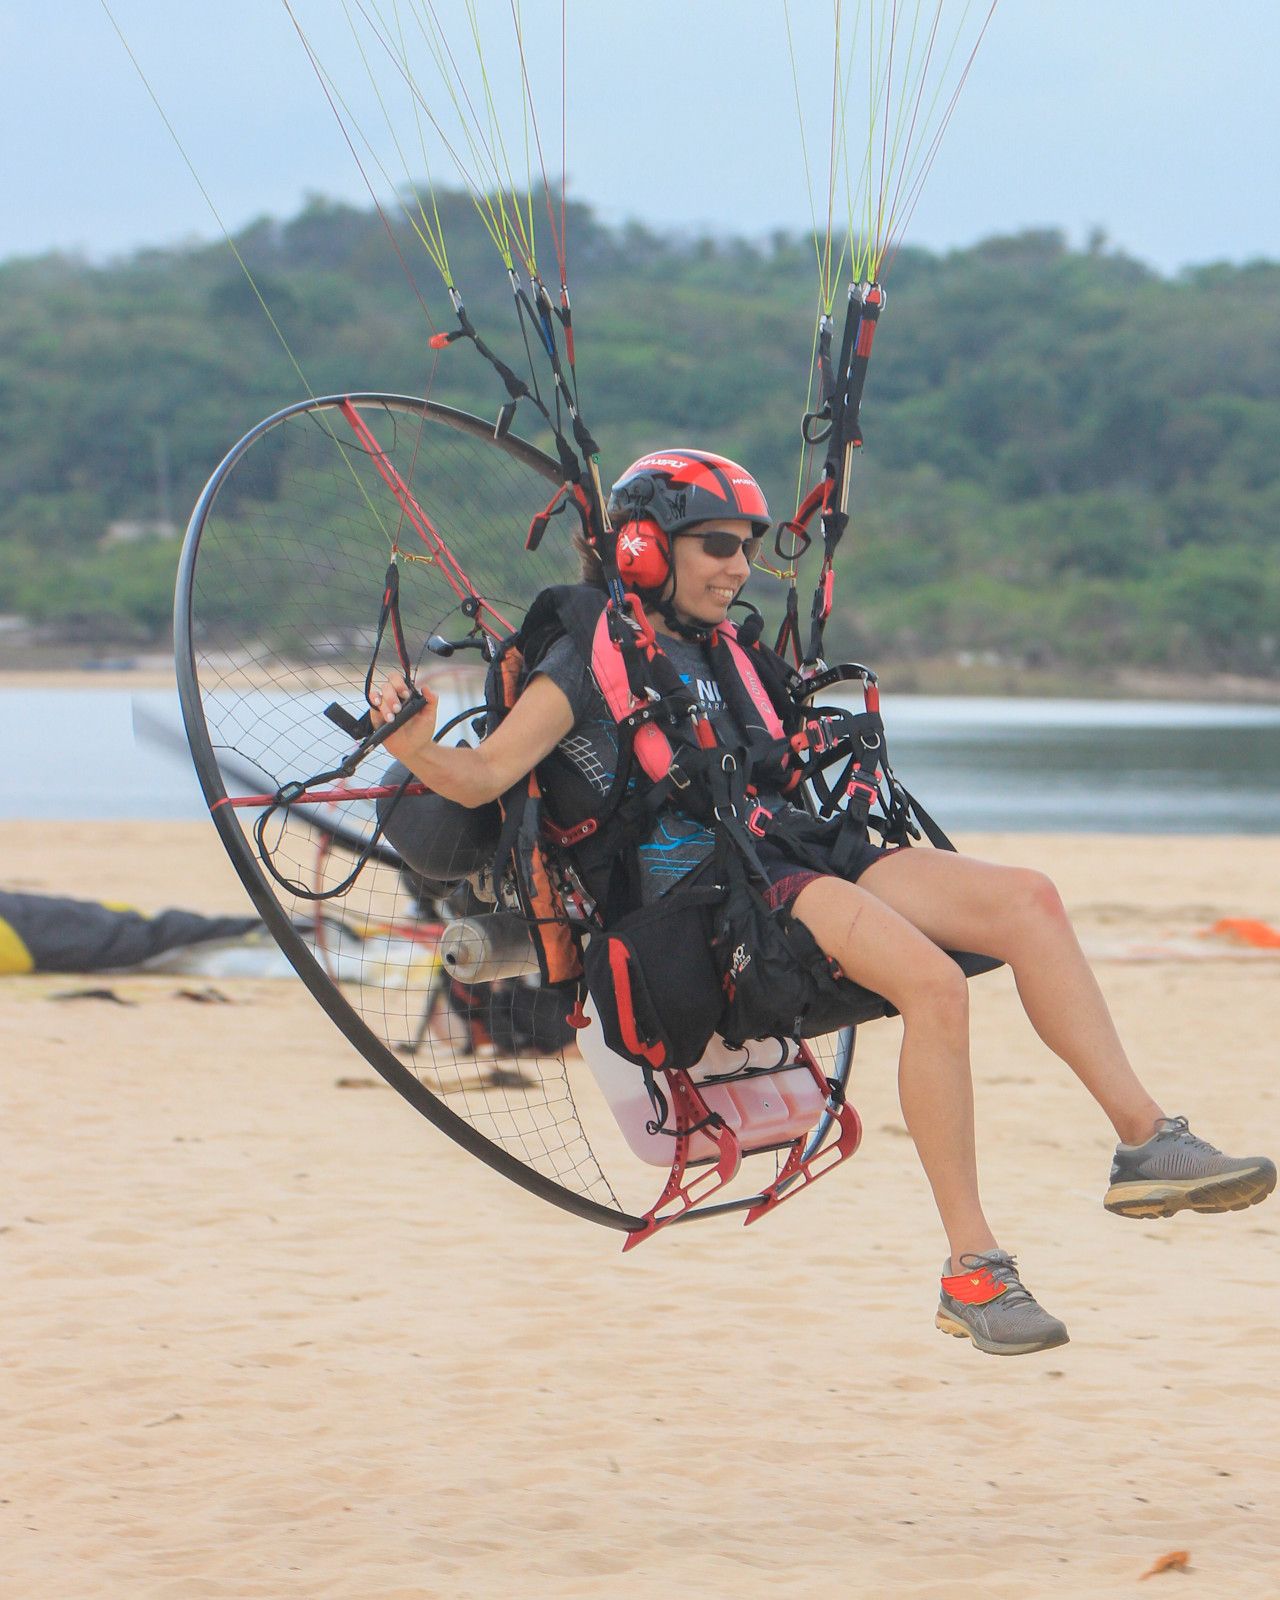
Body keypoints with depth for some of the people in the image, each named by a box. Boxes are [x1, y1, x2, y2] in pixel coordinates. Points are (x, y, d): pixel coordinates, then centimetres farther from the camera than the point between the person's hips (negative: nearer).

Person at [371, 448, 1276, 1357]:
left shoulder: (713, 657, 26)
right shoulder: (589, 661, 3)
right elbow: (484, 775, -9)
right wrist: (416, 750, -25)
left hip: (788, 861, 8)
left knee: (1027, 898, -11)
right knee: (934, 983, -31)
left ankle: (1146, 1140, -10)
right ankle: (971, 1273, -30)